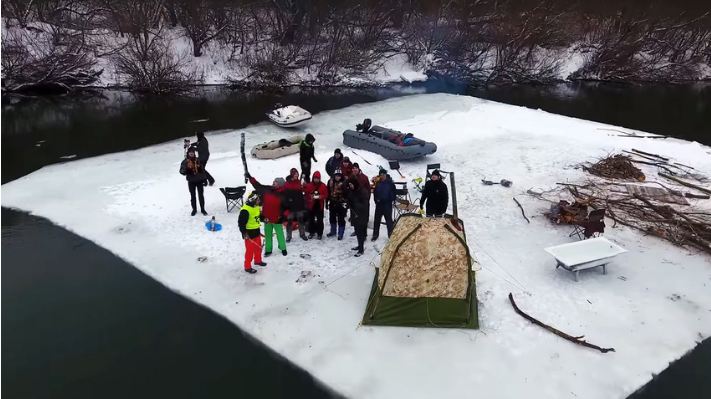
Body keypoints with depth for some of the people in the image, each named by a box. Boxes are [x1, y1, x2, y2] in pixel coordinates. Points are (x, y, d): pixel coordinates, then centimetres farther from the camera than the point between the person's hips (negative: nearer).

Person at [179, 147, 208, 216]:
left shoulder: (197, 160, 1)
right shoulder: (185, 161, -4)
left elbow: (202, 170, 6)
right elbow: (182, 171, -8)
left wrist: (205, 179, 5)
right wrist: (185, 171, -31)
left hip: (199, 180, 1)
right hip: (191, 181, -1)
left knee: (201, 195, 8)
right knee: (193, 196, 10)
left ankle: (202, 209, 19)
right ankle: (194, 209, 24)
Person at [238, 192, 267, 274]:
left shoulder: (256, 207, 5)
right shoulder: (245, 210, -24)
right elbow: (241, 222, -23)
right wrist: (244, 233, -23)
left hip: (256, 231, 9)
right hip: (249, 233, -9)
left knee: (258, 247, 23)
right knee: (250, 250, 0)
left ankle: (258, 260, 45)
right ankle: (247, 267, 13)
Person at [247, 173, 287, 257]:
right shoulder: (267, 189, -3)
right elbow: (257, 185, 5)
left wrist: (283, 216, -14)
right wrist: (250, 177, 2)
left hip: (277, 218, -4)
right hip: (267, 218, 4)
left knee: (280, 234, 10)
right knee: (267, 234, 14)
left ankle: (283, 248, 30)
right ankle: (268, 250, 28)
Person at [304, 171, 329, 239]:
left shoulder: (323, 186, -2)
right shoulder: (308, 185, -2)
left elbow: (326, 195, -1)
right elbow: (306, 194, 1)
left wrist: (321, 197, -19)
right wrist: (310, 197, -18)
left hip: (319, 205, -1)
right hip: (311, 205, 1)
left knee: (320, 220, 2)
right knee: (311, 219, 9)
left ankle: (319, 233, 10)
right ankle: (311, 232, 22)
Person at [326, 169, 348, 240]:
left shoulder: (344, 183, -14)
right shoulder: (330, 182, 1)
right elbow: (328, 193, 8)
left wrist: (346, 203, -19)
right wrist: (327, 203, 10)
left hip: (341, 204, -5)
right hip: (332, 203, 5)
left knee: (341, 219, 3)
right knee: (332, 218, 19)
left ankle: (340, 234, 16)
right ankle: (333, 231, 38)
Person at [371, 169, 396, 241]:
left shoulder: (390, 183, -9)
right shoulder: (378, 183, 2)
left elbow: (393, 193, -5)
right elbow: (375, 192, 12)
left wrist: (391, 200, -13)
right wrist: (376, 199, 0)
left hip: (387, 204, -4)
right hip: (379, 204, 4)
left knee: (389, 220, 4)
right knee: (376, 220, 10)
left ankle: (390, 234, 13)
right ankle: (375, 235, 21)